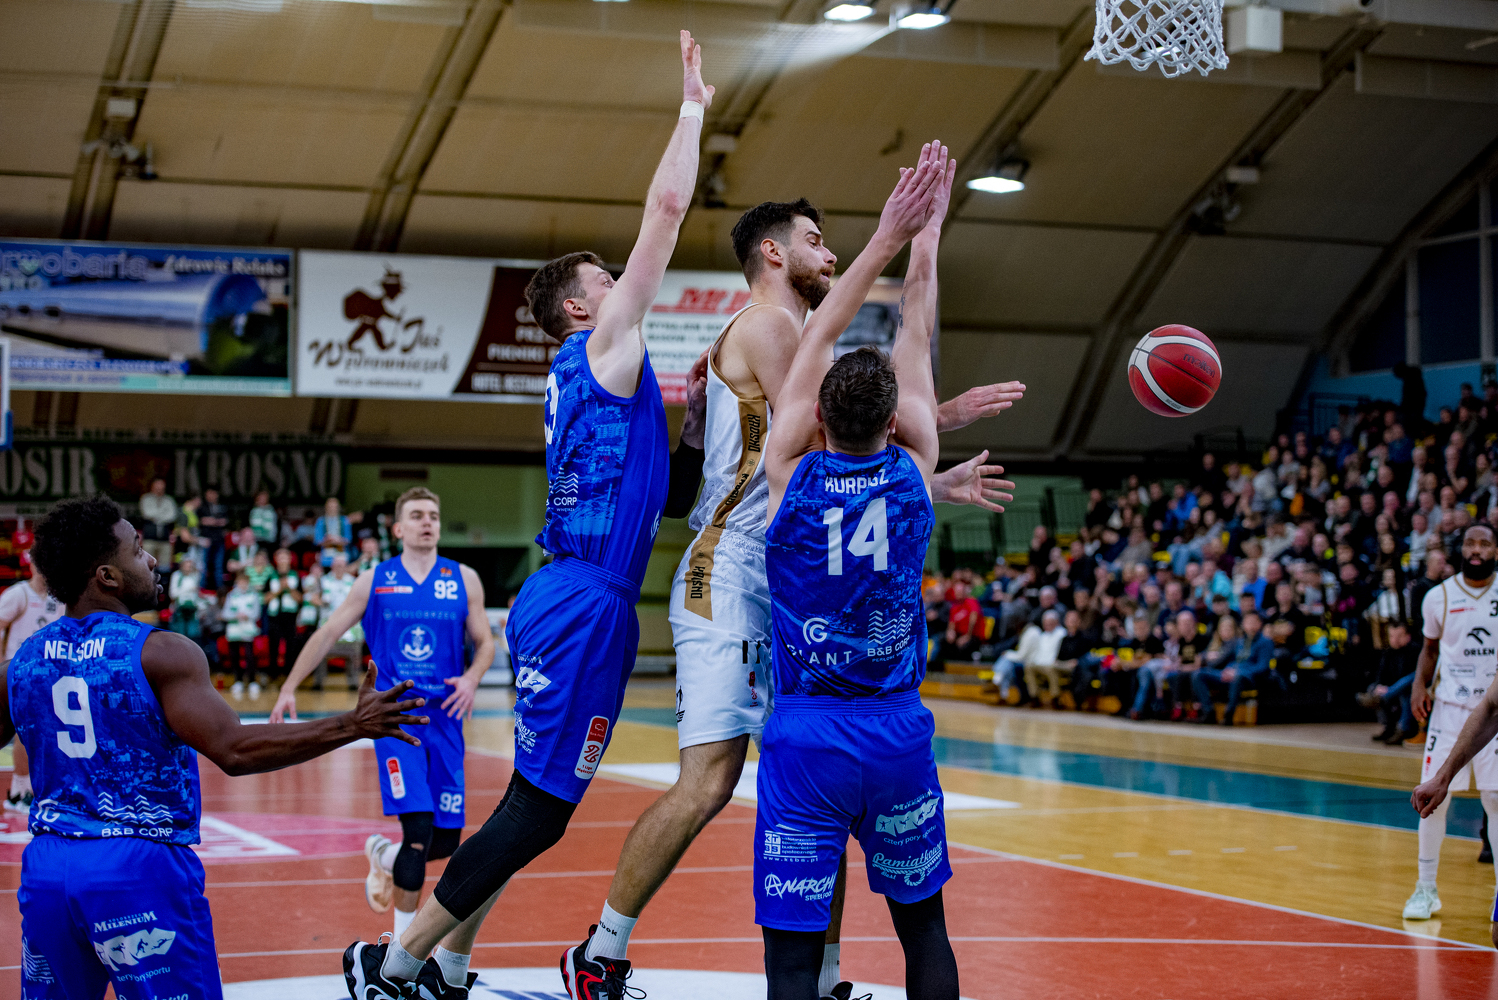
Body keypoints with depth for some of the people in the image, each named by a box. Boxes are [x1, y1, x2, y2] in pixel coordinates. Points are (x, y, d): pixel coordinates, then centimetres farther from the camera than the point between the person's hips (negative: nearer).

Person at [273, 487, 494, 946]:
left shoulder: (464, 580, 6)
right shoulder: (374, 581, 3)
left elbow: (484, 641, 11)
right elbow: (327, 634, 9)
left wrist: (472, 677, -10)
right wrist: (289, 688, 6)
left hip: (445, 718, 3)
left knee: (447, 841, 4)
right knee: (418, 828, -17)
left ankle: (384, 855, 38)